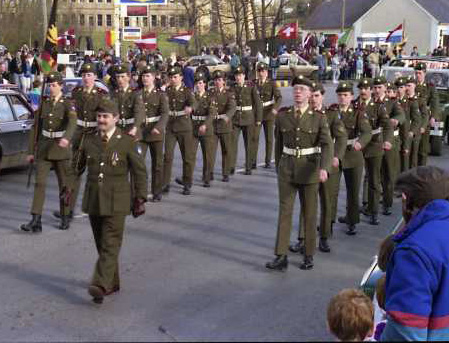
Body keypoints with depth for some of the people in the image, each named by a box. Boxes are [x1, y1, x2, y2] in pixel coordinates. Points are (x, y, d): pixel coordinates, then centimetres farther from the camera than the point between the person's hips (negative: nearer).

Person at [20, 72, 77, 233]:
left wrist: (66, 138, -47)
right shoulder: (43, 103, 6)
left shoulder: (68, 104, -7)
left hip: (61, 147, -3)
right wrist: (31, 151, 6)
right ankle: (36, 221, -9)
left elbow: (72, 122, -27)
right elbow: (36, 127, 9)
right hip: (44, 148, 3)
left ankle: (65, 218, 22)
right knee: (39, 183, -7)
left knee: (64, 185, 7)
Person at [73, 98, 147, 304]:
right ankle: (113, 283, 24)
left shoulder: (127, 143, -4)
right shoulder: (89, 142, 8)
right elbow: (78, 167, 17)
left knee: (110, 245, -10)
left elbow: (140, 172, -2)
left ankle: (101, 285, -14)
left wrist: (140, 199, -4)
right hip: (93, 200, 5)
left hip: (116, 202, -5)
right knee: (101, 244, 11)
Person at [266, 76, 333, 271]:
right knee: (284, 211, -1)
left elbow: (327, 144, -14)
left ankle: (309, 256, 19)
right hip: (287, 169, 2)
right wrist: (278, 168, 15)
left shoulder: (319, 118, -5)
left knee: (309, 213, 7)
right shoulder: (282, 116, 3)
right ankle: (281, 257, 0)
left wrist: (324, 168, -29)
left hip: (309, 169, -2)